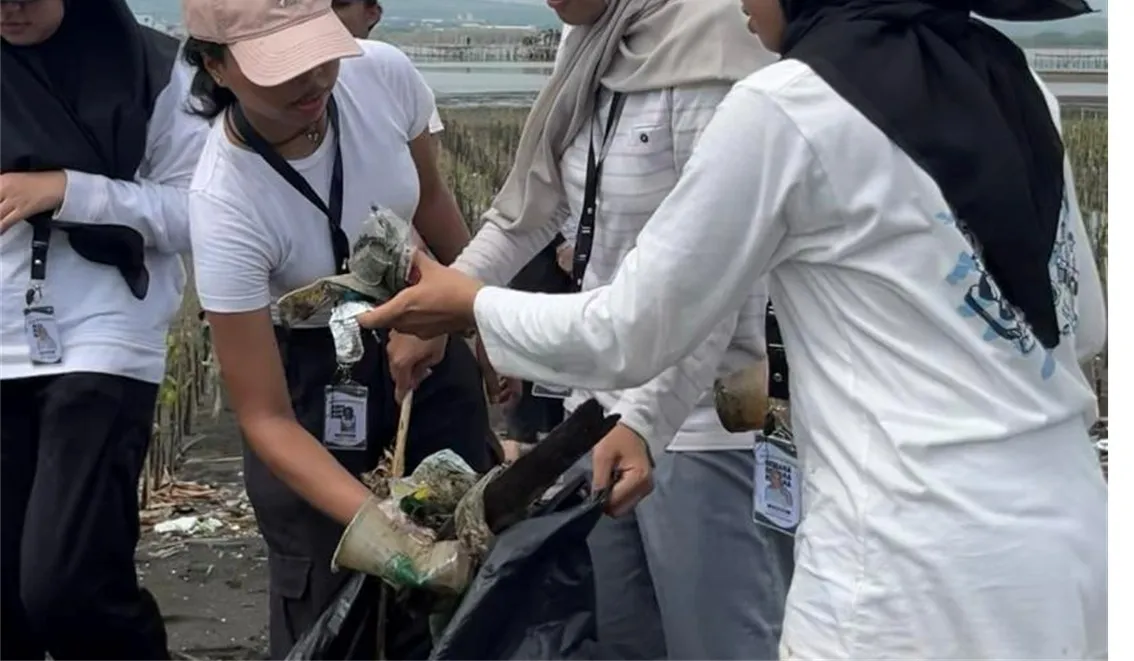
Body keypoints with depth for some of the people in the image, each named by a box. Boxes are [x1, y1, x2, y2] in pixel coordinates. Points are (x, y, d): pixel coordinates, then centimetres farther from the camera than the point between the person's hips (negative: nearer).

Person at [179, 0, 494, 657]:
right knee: (330, 598, -2)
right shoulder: (226, 203, -34)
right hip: (313, 373, -4)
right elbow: (265, 418, -29)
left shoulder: (384, 73, -24)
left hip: (424, 337, 4)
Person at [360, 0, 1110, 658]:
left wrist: (473, 305, 15)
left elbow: (630, 335, -2)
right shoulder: (1009, 80, 9)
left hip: (929, 579, -7)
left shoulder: (787, 106, -10)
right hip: (1070, 548, 7)